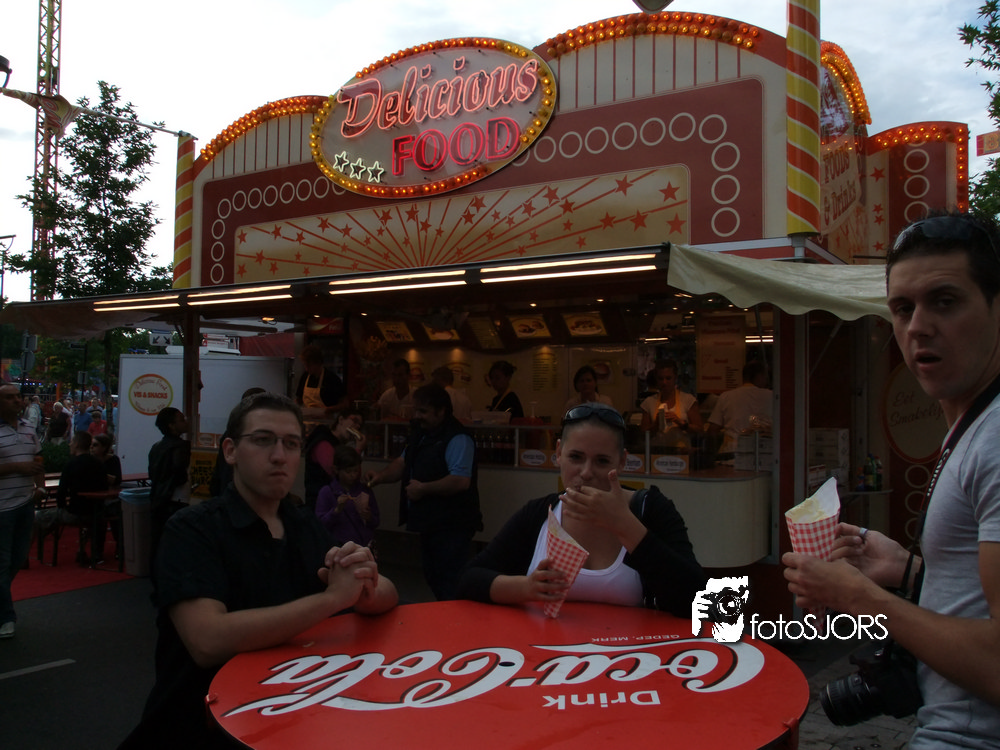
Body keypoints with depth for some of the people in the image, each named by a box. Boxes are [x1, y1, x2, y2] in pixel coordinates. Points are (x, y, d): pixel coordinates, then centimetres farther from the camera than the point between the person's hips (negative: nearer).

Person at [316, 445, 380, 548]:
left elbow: (375, 524, 12)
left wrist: (369, 518, -9)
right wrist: (337, 510, -16)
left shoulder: (365, 491, 9)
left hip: (365, 544, 3)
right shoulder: (326, 492, 0)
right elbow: (321, 524, -4)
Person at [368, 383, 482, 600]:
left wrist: (423, 488, -22)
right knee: (433, 578, 21)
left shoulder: (457, 439, -20)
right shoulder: (421, 433, 10)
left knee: (450, 587, -3)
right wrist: (382, 476, -5)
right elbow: (403, 463, 14)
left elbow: (461, 481, -30)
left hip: (451, 526, -10)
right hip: (431, 523, 10)